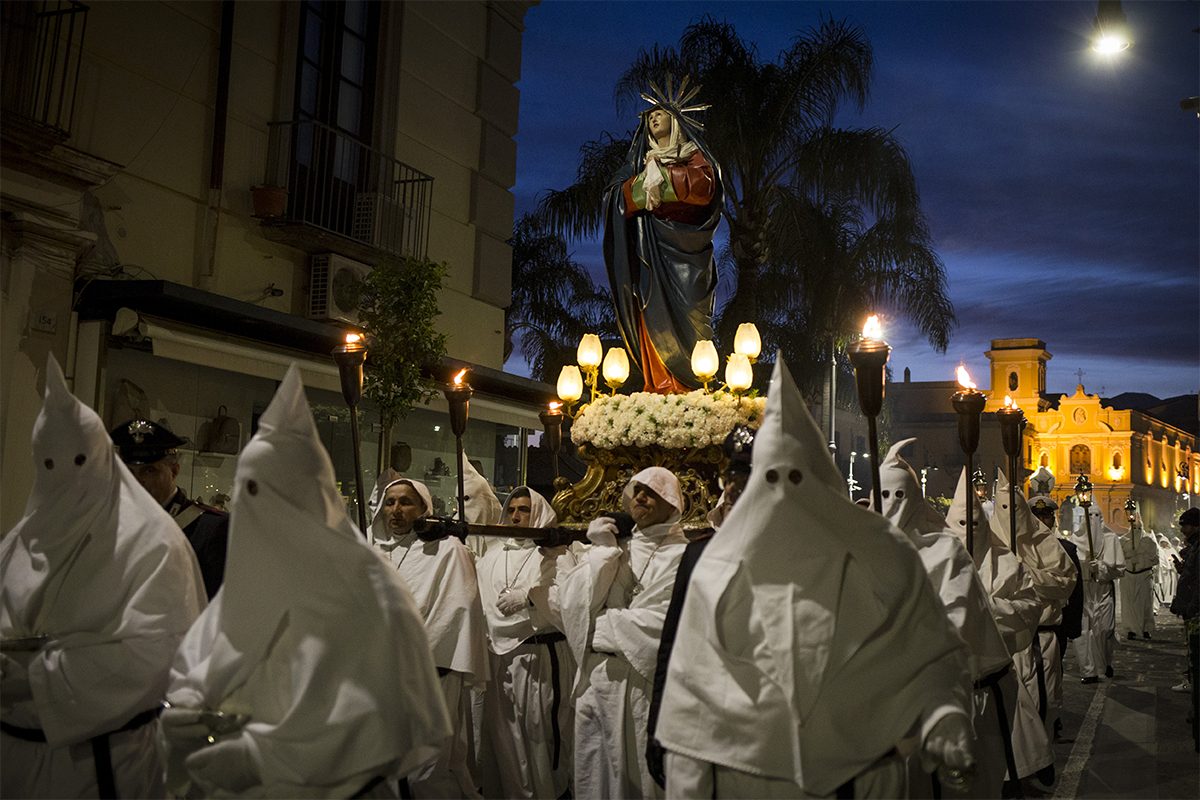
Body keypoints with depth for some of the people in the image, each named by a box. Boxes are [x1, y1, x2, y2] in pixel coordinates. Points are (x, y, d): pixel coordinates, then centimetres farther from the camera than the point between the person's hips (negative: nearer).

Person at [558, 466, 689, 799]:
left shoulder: (679, 556, -7)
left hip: (640, 684, -6)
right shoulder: (615, 546, 12)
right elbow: (572, 600, 1)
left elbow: (656, 624, -18)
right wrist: (603, 551, -8)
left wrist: (596, 627, -7)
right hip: (595, 678, 6)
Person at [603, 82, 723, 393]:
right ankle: (661, 383, -14)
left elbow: (704, 184, -9)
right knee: (652, 309, -9)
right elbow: (620, 197, 12)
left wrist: (661, 174, -3)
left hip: (682, 243, -4)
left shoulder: (693, 155, 13)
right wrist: (645, 178, -4)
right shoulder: (643, 160, 26)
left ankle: (691, 379, -16)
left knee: (681, 308, -14)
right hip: (649, 246, 4)